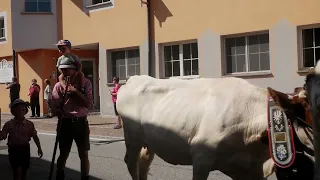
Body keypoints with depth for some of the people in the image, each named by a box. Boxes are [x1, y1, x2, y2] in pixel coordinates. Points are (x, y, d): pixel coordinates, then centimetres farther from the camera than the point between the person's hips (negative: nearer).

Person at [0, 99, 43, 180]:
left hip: (25, 148, 2)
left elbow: (35, 136, 3)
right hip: (14, 149, -2)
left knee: (24, 170, 12)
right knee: (17, 171, -9)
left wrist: (39, 148, 1)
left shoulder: (29, 124, -2)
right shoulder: (9, 124, -7)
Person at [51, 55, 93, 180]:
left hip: (81, 122, 0)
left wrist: (76, 92, -18)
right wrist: (64, 113, -22)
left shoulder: (85, 83, 1)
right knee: (63, 154, 8)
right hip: (65, 123, 0)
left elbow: (88, 103, -9)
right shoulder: (59, 86, 0)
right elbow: (54, 109, -4)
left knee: (83, 154, 5)